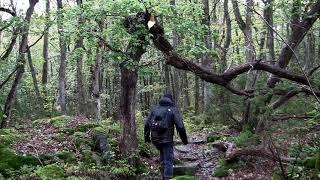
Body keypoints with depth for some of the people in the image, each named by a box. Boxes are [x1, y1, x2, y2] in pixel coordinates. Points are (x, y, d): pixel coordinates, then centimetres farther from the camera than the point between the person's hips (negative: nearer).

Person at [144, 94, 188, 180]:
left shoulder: (155, 108, 11)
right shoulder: (173, 109, -1)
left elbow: (147, 124, 10)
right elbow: (180, 127, -8)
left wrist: (146, 136, 21)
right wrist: (184, 139, 2)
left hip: (155, 139, 5)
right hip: (167, 139, -5)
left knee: (163, 156, 25)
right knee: (168, 160, 2)